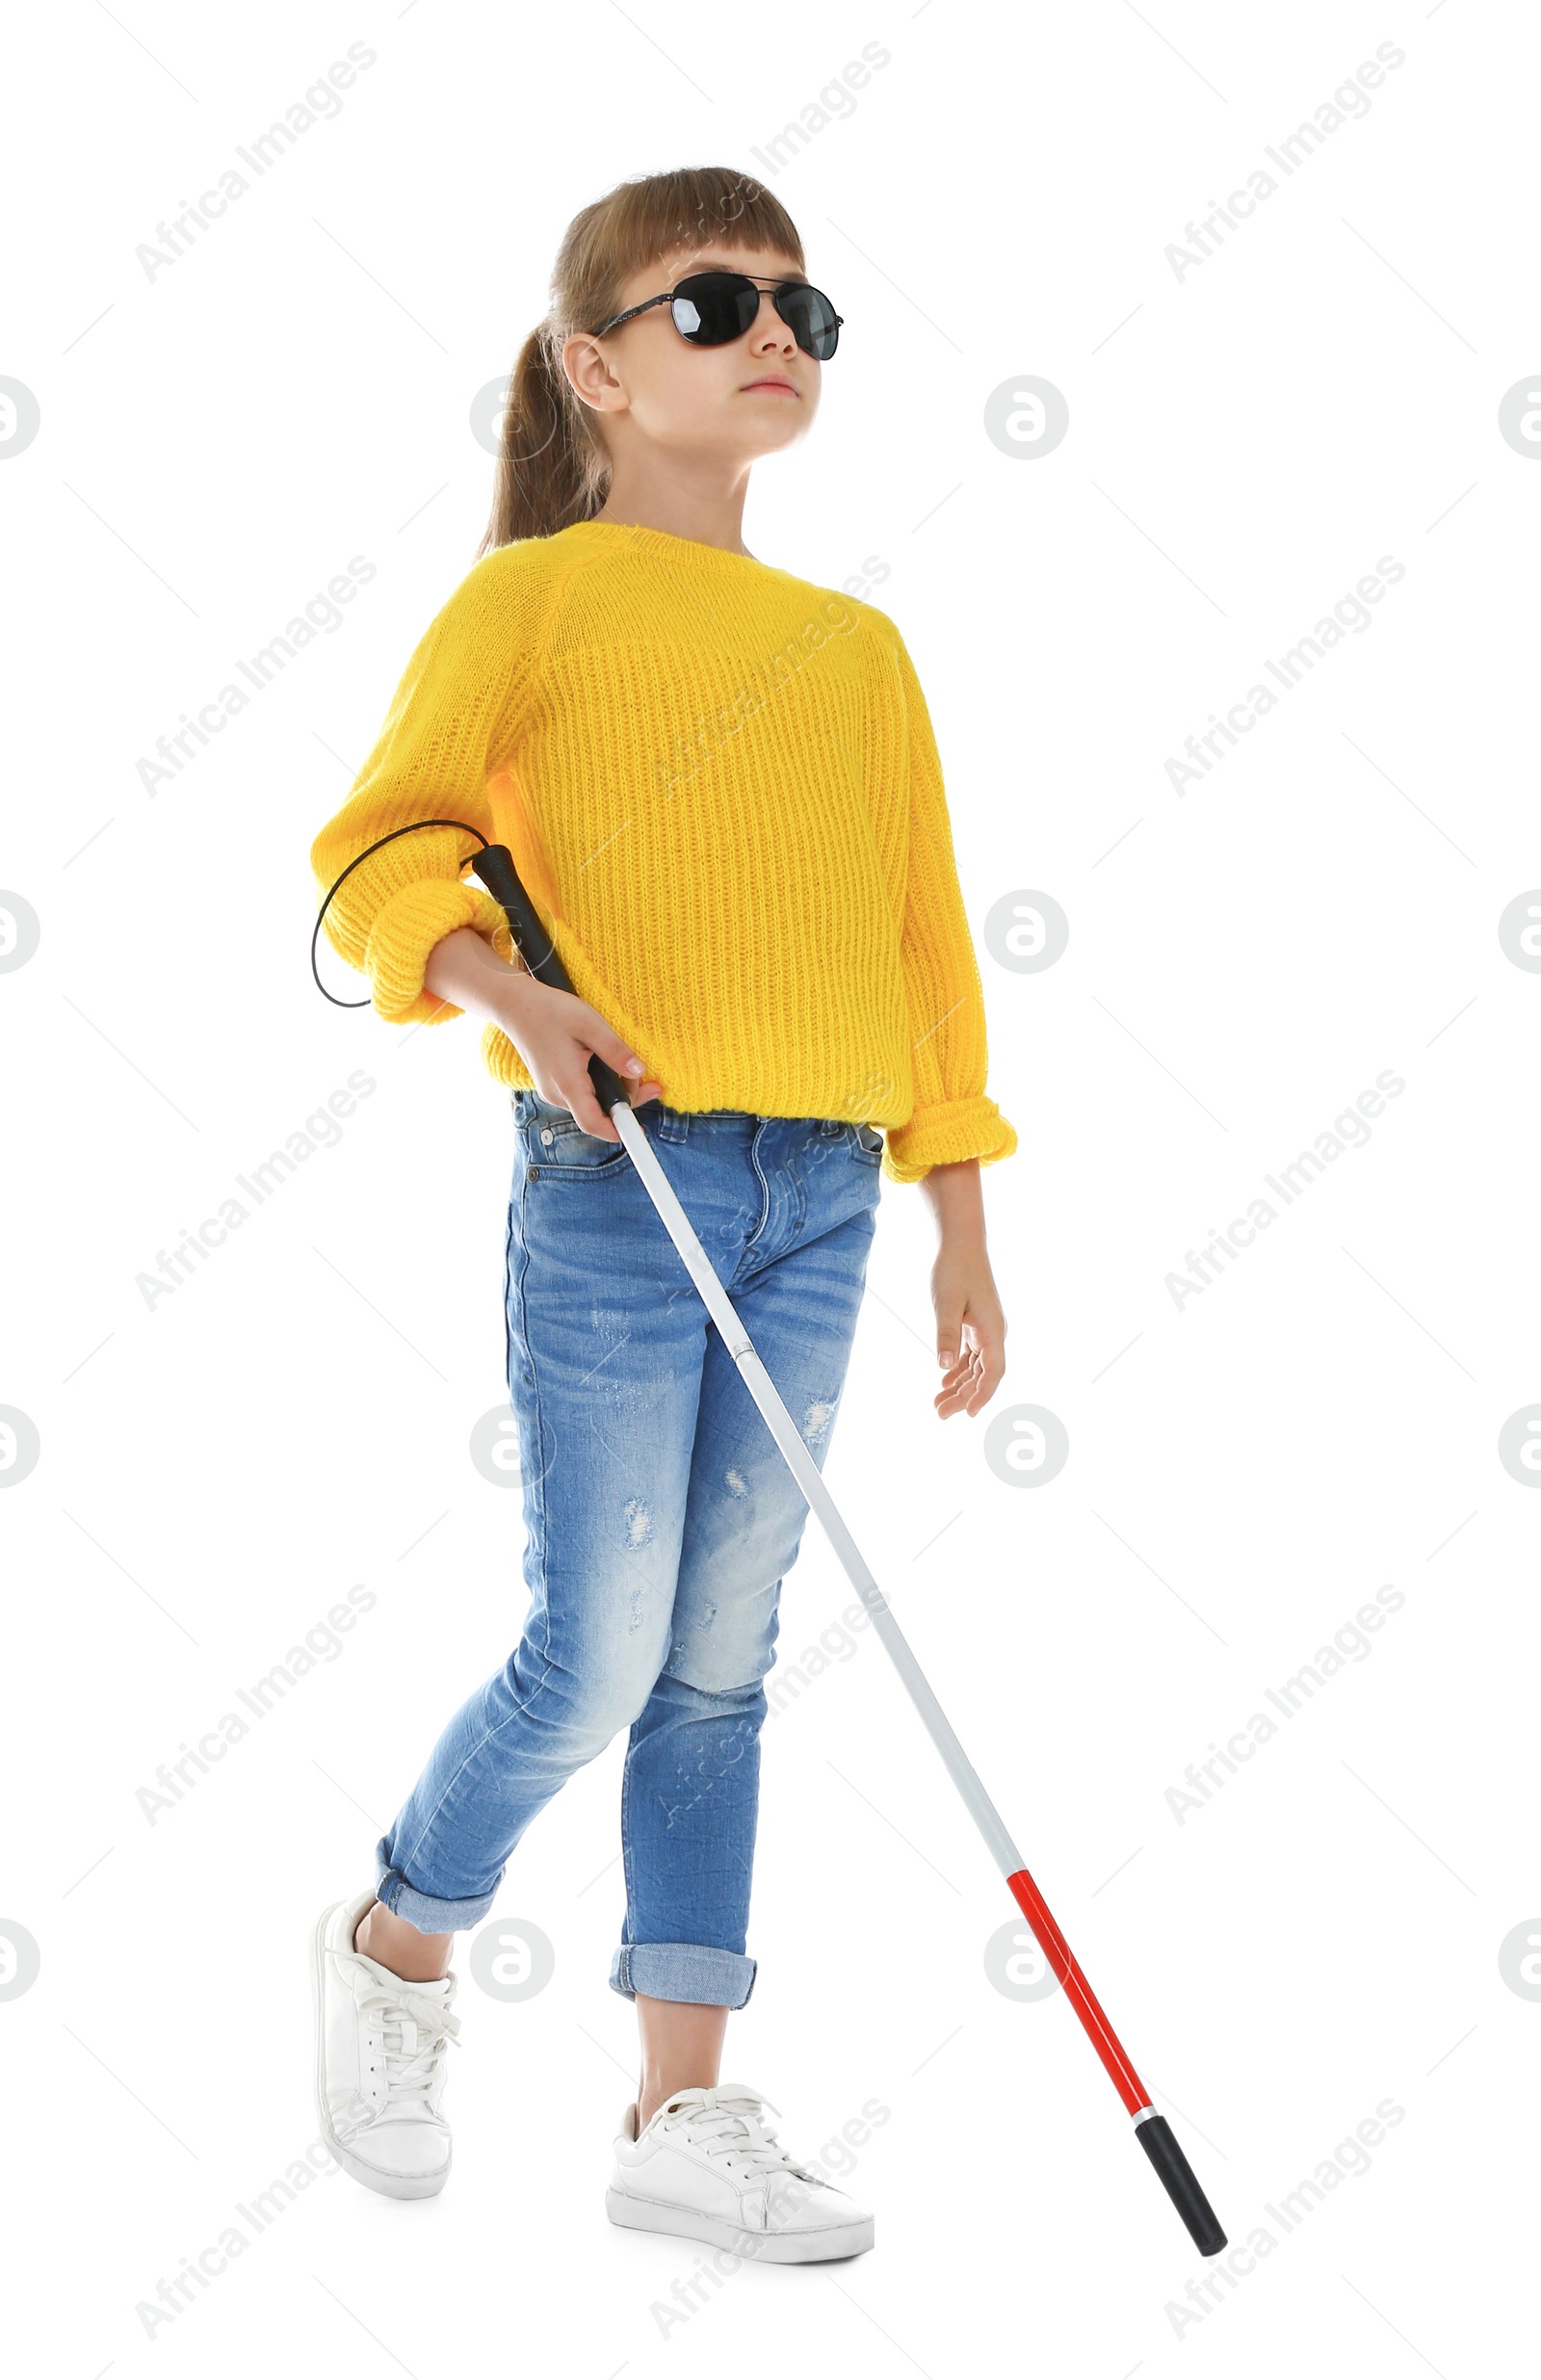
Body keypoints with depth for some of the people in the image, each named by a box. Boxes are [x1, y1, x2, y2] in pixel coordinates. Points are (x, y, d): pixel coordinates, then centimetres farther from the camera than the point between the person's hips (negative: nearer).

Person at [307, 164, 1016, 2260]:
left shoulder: (856, 648, 13)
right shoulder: (534, 594, -1)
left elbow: (922, 939, 14)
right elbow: (380, 850, -7)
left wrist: (963, 1236, 12)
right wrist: (515, 998, -26)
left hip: (820, 1200, 5)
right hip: (617, 1188, -5)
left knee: (716, 1676, 9)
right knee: (595, 1668, -2)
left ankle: (686, 2112, 19)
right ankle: (395, 1946, 27)